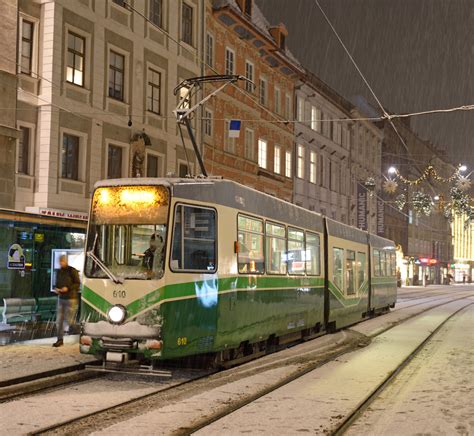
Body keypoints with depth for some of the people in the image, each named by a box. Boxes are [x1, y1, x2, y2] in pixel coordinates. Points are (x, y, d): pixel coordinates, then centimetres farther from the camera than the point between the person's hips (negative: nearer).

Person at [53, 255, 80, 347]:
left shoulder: (72, 271, -9)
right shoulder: (59, 272, 10)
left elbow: (78, 284, -9)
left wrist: (68, 288, -20)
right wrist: (56, 289, -1)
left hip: (71, 299, -6)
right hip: (61, 298, 6)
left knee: (68, 321, -6)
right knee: (59, 320, 4)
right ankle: (60, 340, 11)